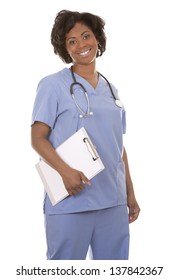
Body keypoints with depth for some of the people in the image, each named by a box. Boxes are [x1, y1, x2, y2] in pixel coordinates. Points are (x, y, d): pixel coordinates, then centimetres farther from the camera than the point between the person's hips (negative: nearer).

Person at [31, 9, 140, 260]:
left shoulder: (111, 90, 14)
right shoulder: (53, 85, -2)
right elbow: (37, 138, -7)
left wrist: (130, 193, 16)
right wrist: (65, 171, -23)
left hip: (113, 201, 5)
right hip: (70, 201, -5)